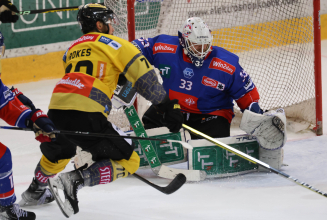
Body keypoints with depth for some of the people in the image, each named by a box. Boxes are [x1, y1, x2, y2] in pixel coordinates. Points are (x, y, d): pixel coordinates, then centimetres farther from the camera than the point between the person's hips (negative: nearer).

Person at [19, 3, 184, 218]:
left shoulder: (73, 48, 27)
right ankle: (73, 181, -15)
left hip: (56, 109, 7)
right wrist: (167, 104, 1)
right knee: (128, 161, 0)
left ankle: (34, 191, 50)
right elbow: (143, 73, -1)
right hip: (86, 114, -7)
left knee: (57, 151, 38)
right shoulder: (110, 43, 7)